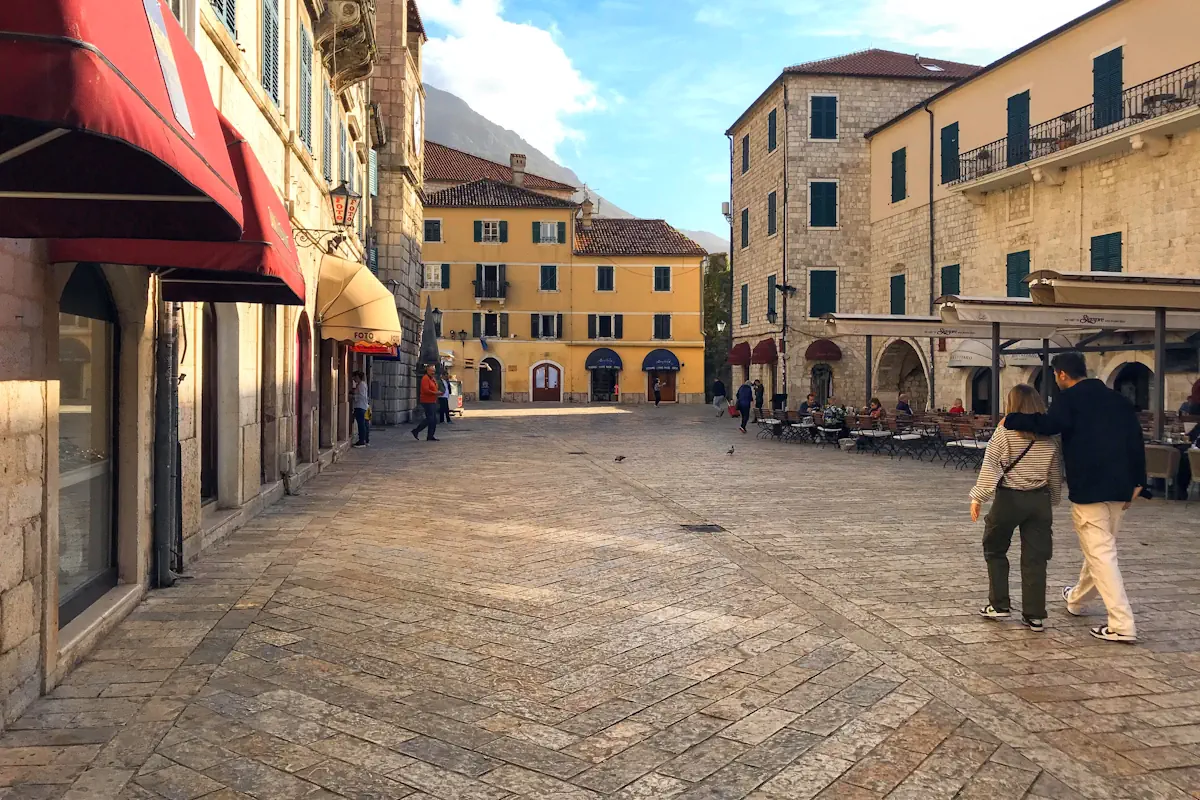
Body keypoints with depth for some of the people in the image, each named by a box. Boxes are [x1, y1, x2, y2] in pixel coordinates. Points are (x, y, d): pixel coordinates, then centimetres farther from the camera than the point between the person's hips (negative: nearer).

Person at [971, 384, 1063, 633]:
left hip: (1009, 499, -3)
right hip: (1040, 500, 3)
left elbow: (990, 468, -10)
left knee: (995, 550, 15)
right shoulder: (1049, 437, 3)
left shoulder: (1005, 433, -8)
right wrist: (1053, 501, 21)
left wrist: (978, 497, -6)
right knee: (1035, 558, 6)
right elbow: (1055, 474, 9)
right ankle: (1035, 616, 7)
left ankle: (999, 605, 16)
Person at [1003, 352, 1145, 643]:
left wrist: (1011, 420, -13)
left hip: (1089, 487, -8)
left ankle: (1122, 624, -10)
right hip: (1120, 487, 8)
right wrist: (1136, 481, 13)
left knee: (1100, 553, -5)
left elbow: (1048, 424, -26)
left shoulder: (1070, 398, -8)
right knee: (1101, 547, 21)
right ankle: (1076, 598, 43)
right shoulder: (1117, 399, 13)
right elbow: (1136, 440, 12)